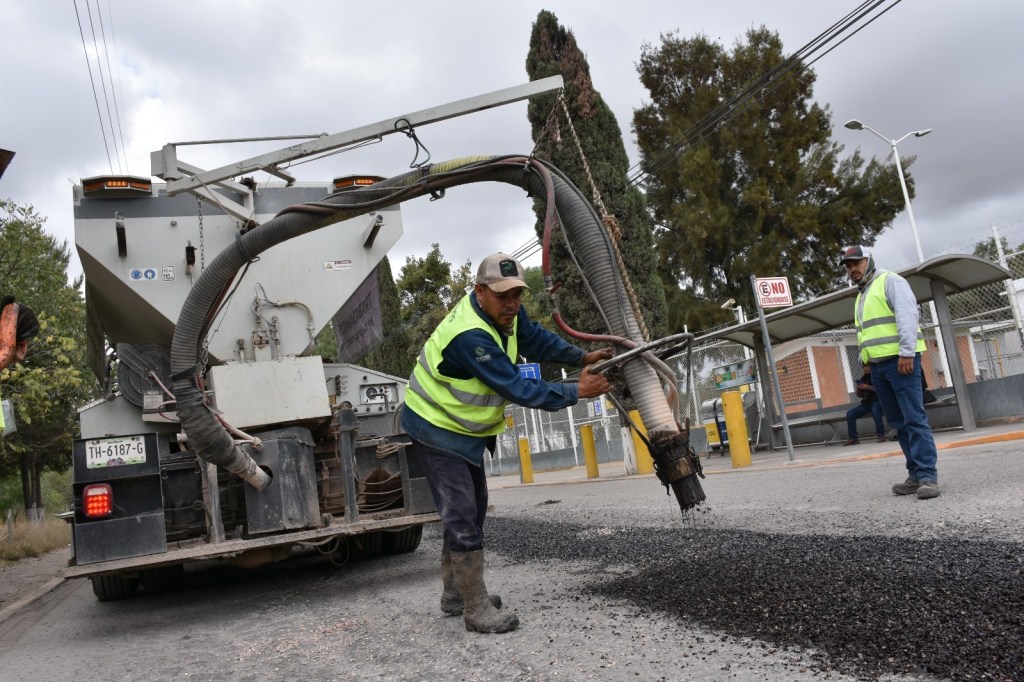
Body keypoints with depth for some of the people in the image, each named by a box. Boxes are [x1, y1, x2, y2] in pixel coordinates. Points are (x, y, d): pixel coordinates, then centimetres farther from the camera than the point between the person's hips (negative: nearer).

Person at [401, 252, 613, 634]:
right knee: (462, 517, -10)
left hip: (465, 428, 10)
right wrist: (576, 392, -26)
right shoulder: (470, 337, -34)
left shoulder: (505, 312, -7)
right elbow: (517, 389, -32)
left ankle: (455, 595, 32)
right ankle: (477, 610, 0)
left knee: (472, 509, 18)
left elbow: (536, 340, 7)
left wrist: (583, 358, -4)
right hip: (436, 428, -10)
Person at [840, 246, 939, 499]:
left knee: (914, 418, -12)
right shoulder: (861, 296, 24)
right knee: (899, 423, 7)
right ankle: (916, 475, 10)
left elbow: (907, 314, -13)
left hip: (899, 359, -8)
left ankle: (928, 476, -13)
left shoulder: (890, 281, -1)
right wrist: (869, 363, 13)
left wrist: (907, 352, -22)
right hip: (877, 365, 8)